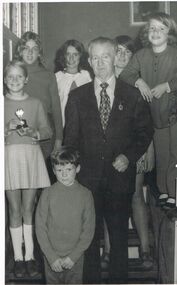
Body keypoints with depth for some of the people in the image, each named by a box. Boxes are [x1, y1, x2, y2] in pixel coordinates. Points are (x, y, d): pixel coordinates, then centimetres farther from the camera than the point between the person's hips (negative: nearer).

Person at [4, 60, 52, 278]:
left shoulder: (35, 103, 9)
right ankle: (18, 258, 8)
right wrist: (8, 128, -13)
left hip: (31, 156, 1)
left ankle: (30, 256, 10)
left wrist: (33, 133, -11)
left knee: (28, 209, 3)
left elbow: (48, 131, 7)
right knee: (15, 210, 1)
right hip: (10, 156, 0)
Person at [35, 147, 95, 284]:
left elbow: (89, 229, -3)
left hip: (75, 258, 0)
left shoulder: (85, 194, -4)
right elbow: (40, 227, -4)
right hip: (52, 258, 0)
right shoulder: (48, 194, -4)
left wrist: (73, 256, -9)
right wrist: (52, 257, -9)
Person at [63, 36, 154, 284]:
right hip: (87, 178, 0)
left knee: (120, 234, 9)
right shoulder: (77, 97, 6)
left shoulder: (132, 95, 4)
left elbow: (145, 131, 7)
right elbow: (70, 138, 7)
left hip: (120, 176, 0)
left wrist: (129, 156, -8)